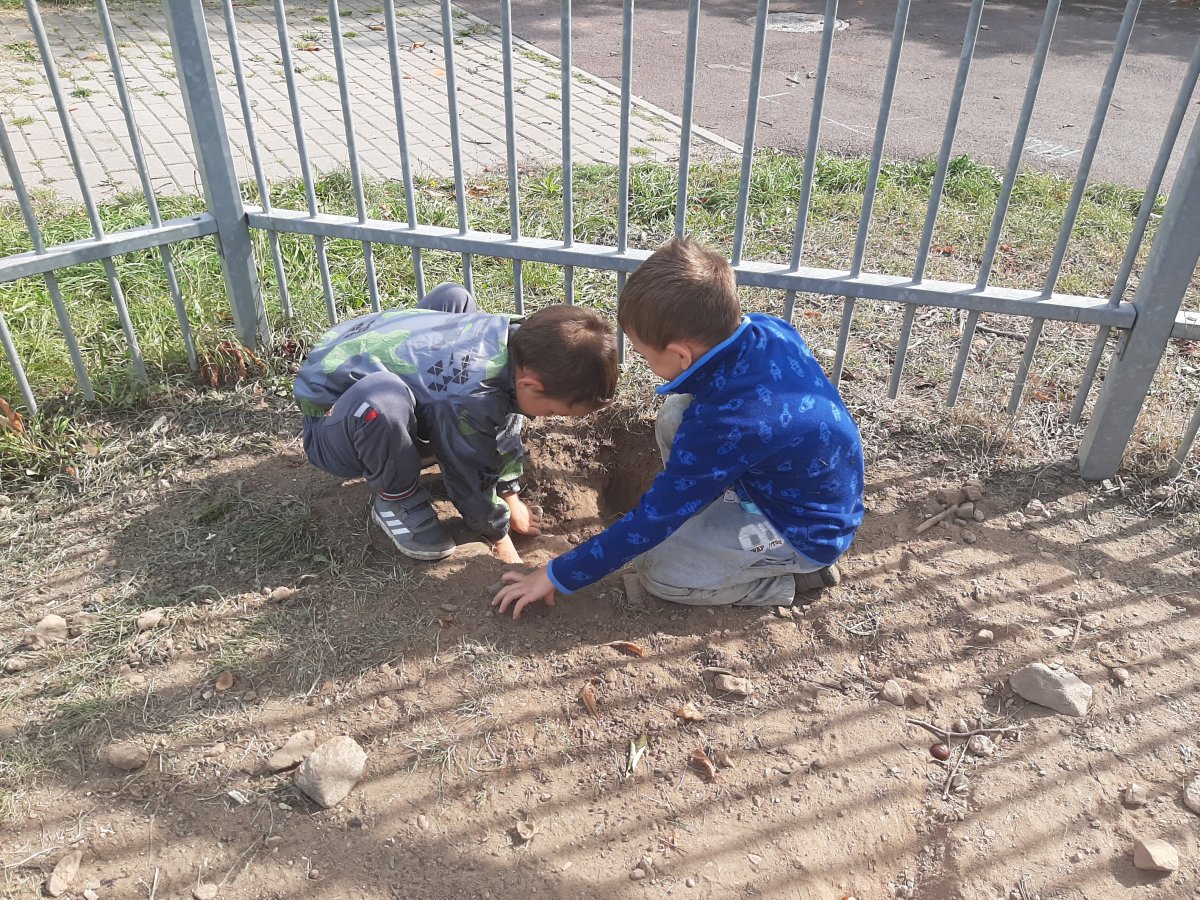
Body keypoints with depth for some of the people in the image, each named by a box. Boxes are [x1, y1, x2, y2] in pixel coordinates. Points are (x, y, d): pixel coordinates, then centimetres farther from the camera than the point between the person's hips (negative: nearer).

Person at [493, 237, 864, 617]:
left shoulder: (724, 421, -36)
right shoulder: (768, 329, -15)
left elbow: (654, 518, -25)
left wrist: (558, 576, -14)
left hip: (807, 531, -8)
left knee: (657, 572, -6)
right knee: (675, 418, 0)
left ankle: (799, 574, 4)